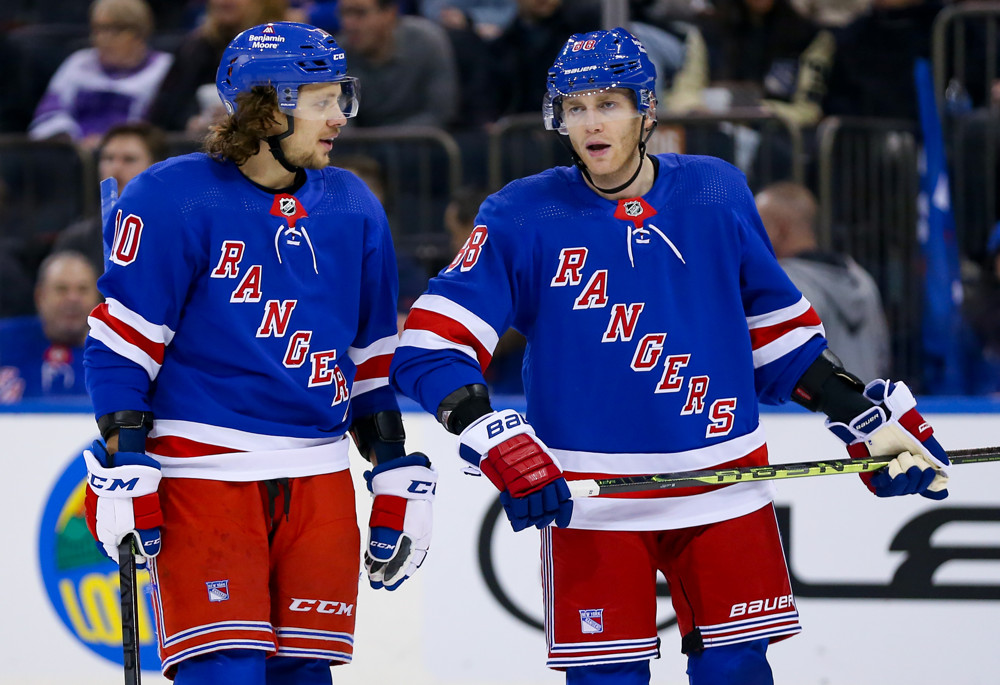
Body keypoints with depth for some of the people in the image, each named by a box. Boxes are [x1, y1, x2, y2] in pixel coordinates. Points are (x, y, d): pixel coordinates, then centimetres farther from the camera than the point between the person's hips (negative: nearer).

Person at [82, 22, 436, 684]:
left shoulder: (353, 208, 10)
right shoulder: (174, 198, -7)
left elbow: (373, 358, 18)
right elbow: (121, 341, -7)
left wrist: (397, 477, 15)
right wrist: (124, 467, -12)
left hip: (319, 479, 5)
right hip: (201, 473, -5)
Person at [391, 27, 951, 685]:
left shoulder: (717, 193, 3)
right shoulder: (522, 216, -6)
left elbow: (779, 330, 13)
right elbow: (431, 345, -11)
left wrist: (875, 418, 9)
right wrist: (499, 444, -24)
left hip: (723, 492, 2)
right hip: (589, 502, -2)